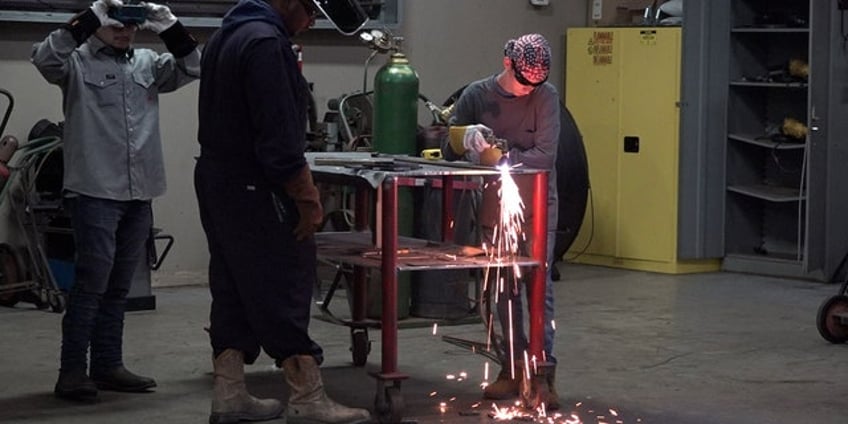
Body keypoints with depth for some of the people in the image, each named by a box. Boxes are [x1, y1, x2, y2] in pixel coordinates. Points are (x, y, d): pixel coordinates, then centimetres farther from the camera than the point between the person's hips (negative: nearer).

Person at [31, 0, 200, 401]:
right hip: (94, 192, -5)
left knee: (118, 286, 11)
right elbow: (44, 58, -19)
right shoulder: (77, 62, 0)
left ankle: (108, 366, 19)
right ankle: (73, 371, -3)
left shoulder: (147, 63, 13)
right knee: (92, 281, -9)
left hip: (139, 194, 6)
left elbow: (191, 69, 6)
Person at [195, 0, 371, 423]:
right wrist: (307, 197, -16)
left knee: (234, 290, 12)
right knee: (285, 287, -5)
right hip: (253, 190, -10)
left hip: (216, 180, 10)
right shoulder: (266, 42, -19)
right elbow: (279, 135, -23)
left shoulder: (227, 35, 13)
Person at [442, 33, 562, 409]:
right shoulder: (476, 95, -1)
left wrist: (497, 158, -19)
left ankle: (544, 371, -9)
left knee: (539, 288, -8)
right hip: (494, 207, 3)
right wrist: (466, 138, -20)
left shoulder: (546, 96, -7)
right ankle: (513, 367, 16)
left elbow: (544, 155, -15)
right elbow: (449, 151, 2)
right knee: (504, 290, 8)